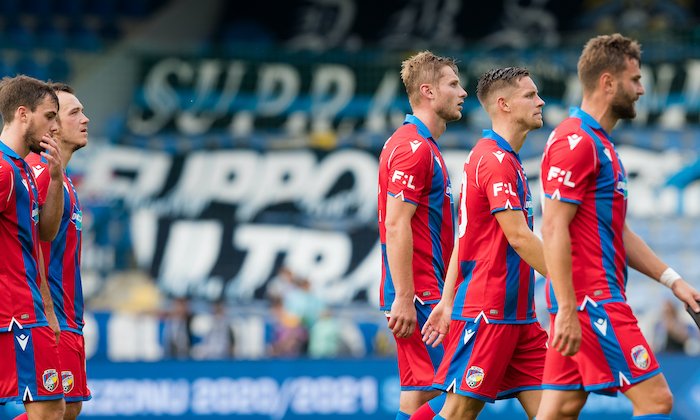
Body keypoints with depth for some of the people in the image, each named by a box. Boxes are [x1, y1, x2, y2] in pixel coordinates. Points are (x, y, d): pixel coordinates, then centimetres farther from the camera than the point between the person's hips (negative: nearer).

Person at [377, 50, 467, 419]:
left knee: (421, 388, 8)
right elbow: (397, 226, -20)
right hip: (417, 293, -10)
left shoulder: (423, 146, 18)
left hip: (428, 294, 10)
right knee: (422, 387, -11)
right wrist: (403, 298, -24)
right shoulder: (413, 147, -14)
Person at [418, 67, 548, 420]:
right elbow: (518, 237, -18)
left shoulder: (505, 159, 18)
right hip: (488, 311, -9)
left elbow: (465, 236, 19)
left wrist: (448, 301, 17)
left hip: (516, 314, 9)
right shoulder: (496, 159, -12)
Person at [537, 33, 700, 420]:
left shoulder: (598, 143, 21)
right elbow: (554, 230, -19)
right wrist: (567, 312, -23)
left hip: (594, 302, 10)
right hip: (591, 301, -10)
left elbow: (617, 231, 24)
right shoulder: (576, 142, -12)